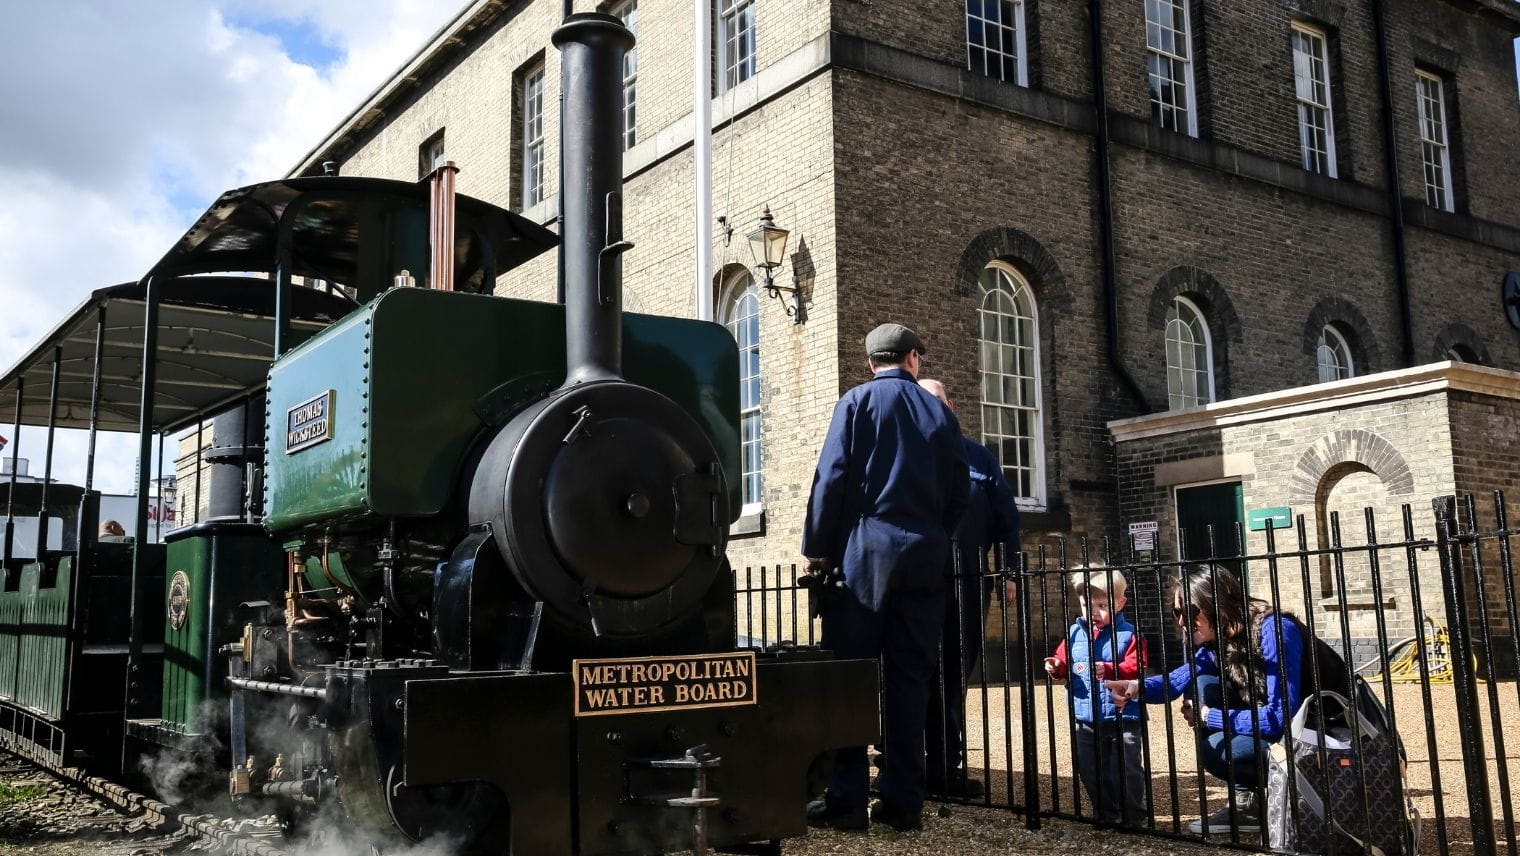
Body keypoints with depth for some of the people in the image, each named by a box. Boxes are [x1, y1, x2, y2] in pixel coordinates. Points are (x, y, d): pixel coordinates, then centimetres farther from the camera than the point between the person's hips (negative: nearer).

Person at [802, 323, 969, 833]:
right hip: (925, 556, 4)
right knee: (910, 679, 5)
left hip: (864, 551, -3)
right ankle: (903, 800, 6)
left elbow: (832, 476, -6)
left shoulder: (857, 402, 2)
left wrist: (816, 548, 0)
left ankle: (847, 800, -2)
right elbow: (959, 493, 12)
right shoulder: (941, 413, 13)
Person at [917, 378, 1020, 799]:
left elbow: (1006, 516, 11)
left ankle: (947, 768, 22)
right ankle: (937, 769, 8)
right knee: (929, 677, 1)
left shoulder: (979, 457, 11)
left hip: (970, 582, 3)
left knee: (955, 676, 11)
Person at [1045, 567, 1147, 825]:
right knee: (1089, 770, 12)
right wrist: (1056, 667, -13)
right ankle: (1107, 814, 28)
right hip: (1086, 720, 5)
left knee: (1125, 770, -1)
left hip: (1122, 719, -5)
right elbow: (1064, 661, 10)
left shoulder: (1128, 634, -8)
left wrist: (1110, 670, -32)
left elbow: (1135, 668, -17)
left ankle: (1132, 815, 16)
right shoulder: (1075, 633, 6)